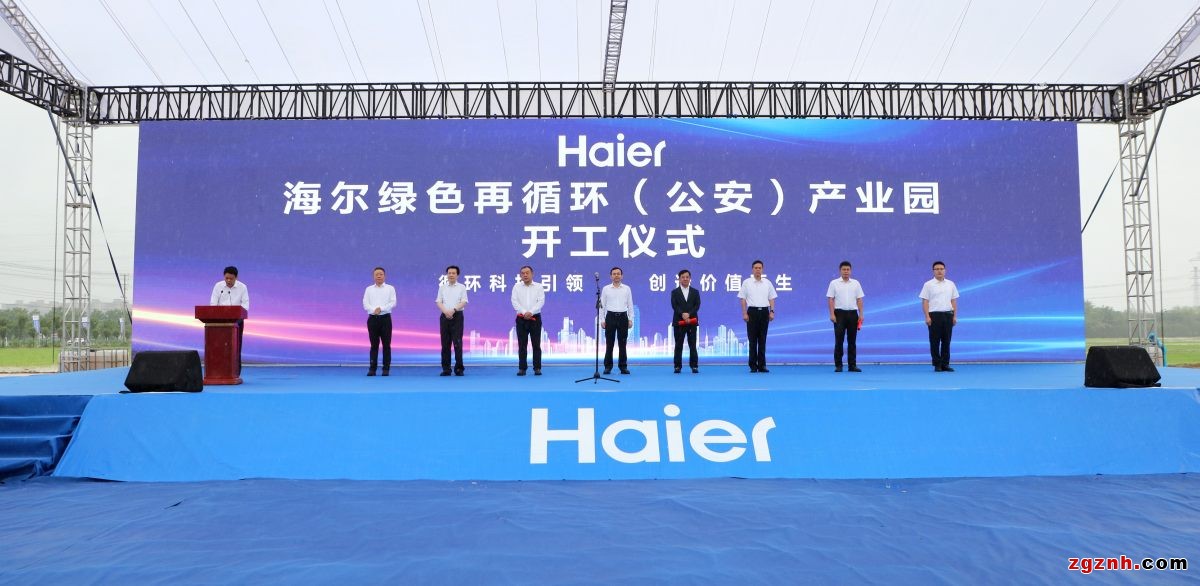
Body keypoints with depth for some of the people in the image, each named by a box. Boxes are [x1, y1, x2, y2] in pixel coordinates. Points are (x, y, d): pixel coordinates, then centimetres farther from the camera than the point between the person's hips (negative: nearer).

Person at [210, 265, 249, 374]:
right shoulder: (218, 286, 0)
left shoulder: (242, 287, -2)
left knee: (236, 346, -1)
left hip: (237, 320, -1)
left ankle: (236, 373, 3)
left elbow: (245, 304, -6)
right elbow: (213, 303, -3)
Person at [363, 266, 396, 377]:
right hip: (373, 318, 1)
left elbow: (393, 303, -4)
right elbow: (365, 304, 1)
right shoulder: (369, 289, 10)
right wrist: (374, 310, -17)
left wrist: (381, 309, -16)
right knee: (374, 344, 3)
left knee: (386, 344, 0)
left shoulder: (390, 288, 6)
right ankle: (372, 368, 6)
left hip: (385, 318, -1)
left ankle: (386, 368, 5)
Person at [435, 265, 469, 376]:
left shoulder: (461, 287, 6)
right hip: (445, 316, 3)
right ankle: (446, 368, 9)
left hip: (457, 316, -2)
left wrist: (453, 310, -19)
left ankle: (459, 368, -2)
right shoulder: (442, 288, 12)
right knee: (445, 343, 3)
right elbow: (439, 302, 4)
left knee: (457, 343, -7)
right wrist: (446, 311, -14)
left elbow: (463, 302, -4)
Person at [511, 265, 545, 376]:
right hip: (521, 318, 1)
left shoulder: (538, 286, 5)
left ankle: (537, 368, 5)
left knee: (536, 344, 1)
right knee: (522, 345, 2)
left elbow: (541, 301, -6)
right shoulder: (517, 287, 6)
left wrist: (531, 312, -18)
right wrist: (524, 312, -17)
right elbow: (515, 301, -3)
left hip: (535, 318, -1)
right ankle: (522, 368, 7)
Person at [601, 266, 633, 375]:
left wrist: (630, 319, 0)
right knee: (609, 343, 2)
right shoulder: (606, 289, 3)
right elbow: (602, 305, 3)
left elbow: (630, 305, 6)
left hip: (623, 317, 1)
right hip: (610, 317, -1)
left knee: (622, 343, 4)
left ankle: (623, 366, 10)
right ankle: (608, 366, 8)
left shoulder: (626, 289, 5)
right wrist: (602, 320, -3)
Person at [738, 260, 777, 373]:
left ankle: (762, 365, 9)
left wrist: (772, 311, -2)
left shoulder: (768, 283, 8)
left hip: (764, 311, 2)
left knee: (762, 340, 5)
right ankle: (753, 366, 5)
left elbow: (771, 298, 9)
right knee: (752, 340, 0)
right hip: (752, 311, -2)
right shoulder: (747, 283, 1)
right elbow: (743, 299, 0)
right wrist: (744, 313, -7)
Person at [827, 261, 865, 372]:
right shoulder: (834, 283, 0)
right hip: (839, 313, -2)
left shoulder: (856, 283, 7)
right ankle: (838, 365, 3)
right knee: (839, 340, -3)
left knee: (852, 341, 5)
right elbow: (831, 300, -3)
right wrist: (832, 314, -12)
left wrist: (861, 314, -2)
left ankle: (852, 365, 10)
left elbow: (859, 300, 7)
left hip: (852, 314, 3)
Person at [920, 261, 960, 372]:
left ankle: (945, 364, 13)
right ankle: (937, 364, 7)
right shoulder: (928, 285, -2)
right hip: (934, 315, -4)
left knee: (946, 341, 6)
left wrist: (955, 316, 4)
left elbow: (954, 301, 11)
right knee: (935, 341, 0)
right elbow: (925, 302, -6)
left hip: (948, 315, 4)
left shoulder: (951, 284, 9)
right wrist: (927, 317, -15)